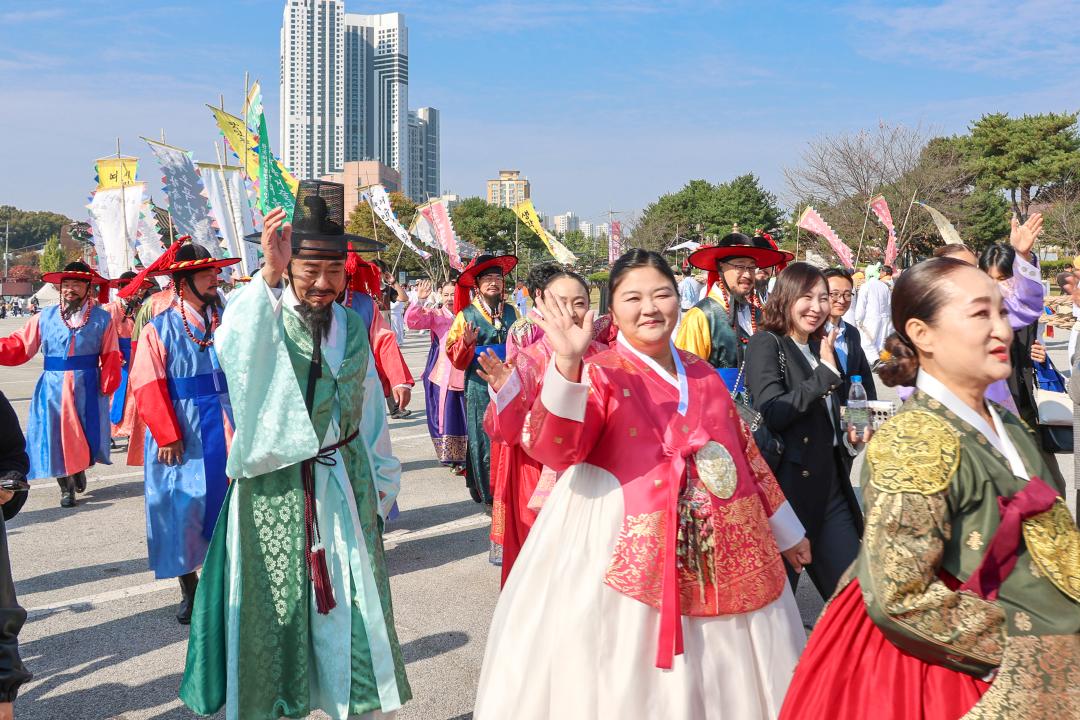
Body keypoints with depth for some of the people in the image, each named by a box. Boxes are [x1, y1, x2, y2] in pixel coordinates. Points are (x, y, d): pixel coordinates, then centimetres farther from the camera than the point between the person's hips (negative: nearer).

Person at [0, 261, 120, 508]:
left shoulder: (102, 318, -1)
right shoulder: (45, 317, 3)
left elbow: (110, 357, -3)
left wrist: (106, 386, -10)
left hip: (87, 388, -1)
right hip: (53, 388, 1)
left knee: (84, 436, 4)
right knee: (55, 438, 5)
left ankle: (79, 470, 36)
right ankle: (66, 488, 21)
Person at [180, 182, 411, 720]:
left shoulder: (351, 326, 6)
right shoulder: (266, 317, -7)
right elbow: (232, 348, -32)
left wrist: (381, 484, 15)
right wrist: (269, 277, -39)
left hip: (344, 485, 4)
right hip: (273, 489, -3)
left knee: (354, 606, 8)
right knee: (270, 608, 6)